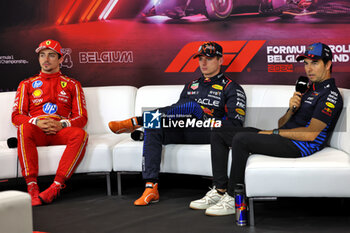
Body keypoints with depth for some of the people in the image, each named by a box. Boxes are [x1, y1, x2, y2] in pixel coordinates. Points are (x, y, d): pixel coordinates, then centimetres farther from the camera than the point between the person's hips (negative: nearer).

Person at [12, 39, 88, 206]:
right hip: (36, 132, 0)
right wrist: (37, 122, -11)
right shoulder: (27, 84, 21)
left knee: (81, 134, -34)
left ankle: (56, 187, -40)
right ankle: (32, 186, -41)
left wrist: (61, 124, -10)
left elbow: (82, 117, 11)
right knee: (24, 128, -37)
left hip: (61, 131, 0)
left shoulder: (72, 85, 20)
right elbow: (16, 116, 11)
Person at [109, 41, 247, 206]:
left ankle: (136, 121, -26)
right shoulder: (191, 86, 27)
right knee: (153, 129, -22)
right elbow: (178, 110, 26)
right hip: (182, 132, 6)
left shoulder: (231, 88, 6)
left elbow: (235, 123, -5)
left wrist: (205, 121, -16)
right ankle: (151, 188, -30)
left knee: (193, 106, -31)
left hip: (207, 134, -5)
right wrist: (161, 117, 1)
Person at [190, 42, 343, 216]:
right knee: (219, 134, 3)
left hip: (301, 146, -10)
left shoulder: (331, 94, -7)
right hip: (283, 136, 10)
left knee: (241, 139, -31)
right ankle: (220, 190, -3)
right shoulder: (308, 88, 22)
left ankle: (233, 200, -23)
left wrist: (274, 133, -11)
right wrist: (291, 109, -4)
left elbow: (311, 134, -18)